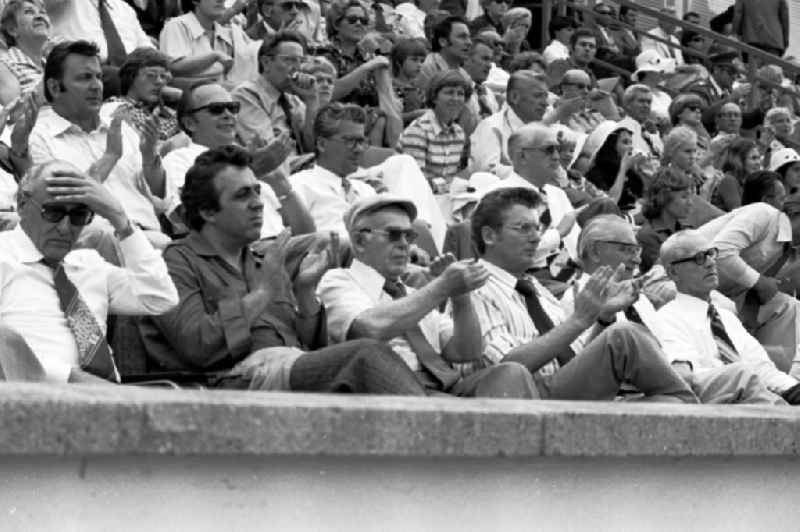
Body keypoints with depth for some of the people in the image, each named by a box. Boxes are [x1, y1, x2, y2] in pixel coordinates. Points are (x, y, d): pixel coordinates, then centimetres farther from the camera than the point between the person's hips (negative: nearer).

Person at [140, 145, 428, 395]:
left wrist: (305, 292, 7)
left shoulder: (264, 265, 30)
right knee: (367, 355, -29)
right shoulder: (177, 262, 8)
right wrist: (262, 293, -6)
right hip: (236, 378, -7)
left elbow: (313, 348, 23)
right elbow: (197, 346, -10)